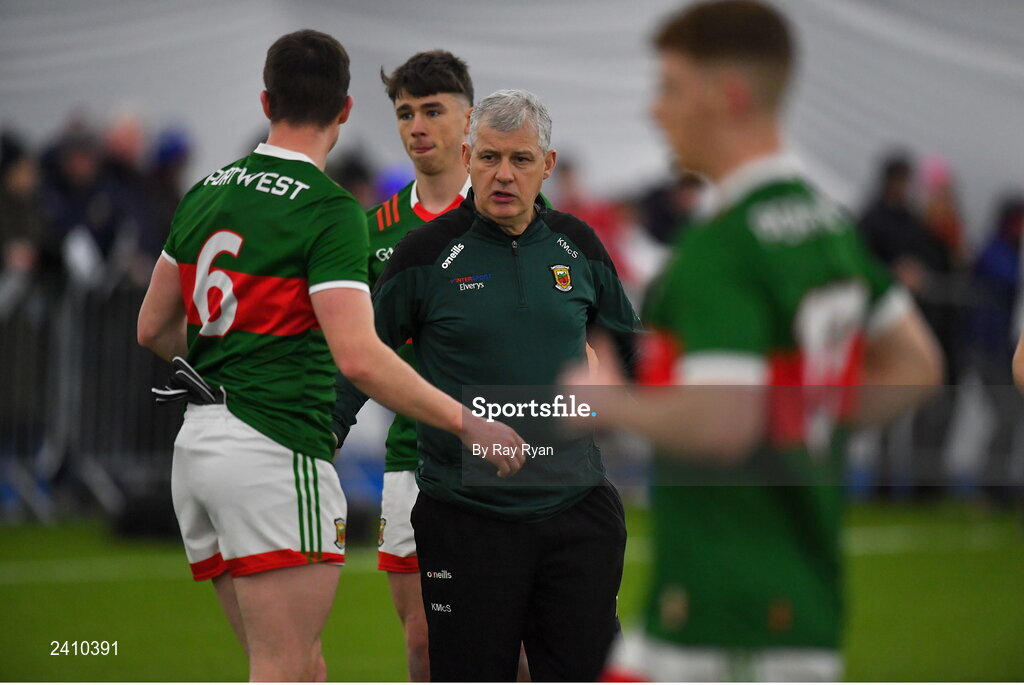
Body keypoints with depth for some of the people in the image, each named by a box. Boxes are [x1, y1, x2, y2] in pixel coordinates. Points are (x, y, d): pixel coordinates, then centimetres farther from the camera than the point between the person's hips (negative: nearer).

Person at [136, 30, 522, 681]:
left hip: (196, 446, 8)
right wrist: (467, 423, -16)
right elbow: (359, 357, -22)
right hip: (276, 450, -8)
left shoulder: (206, 193, 11)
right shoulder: (329, 209, -11)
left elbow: (154, 327, 19)